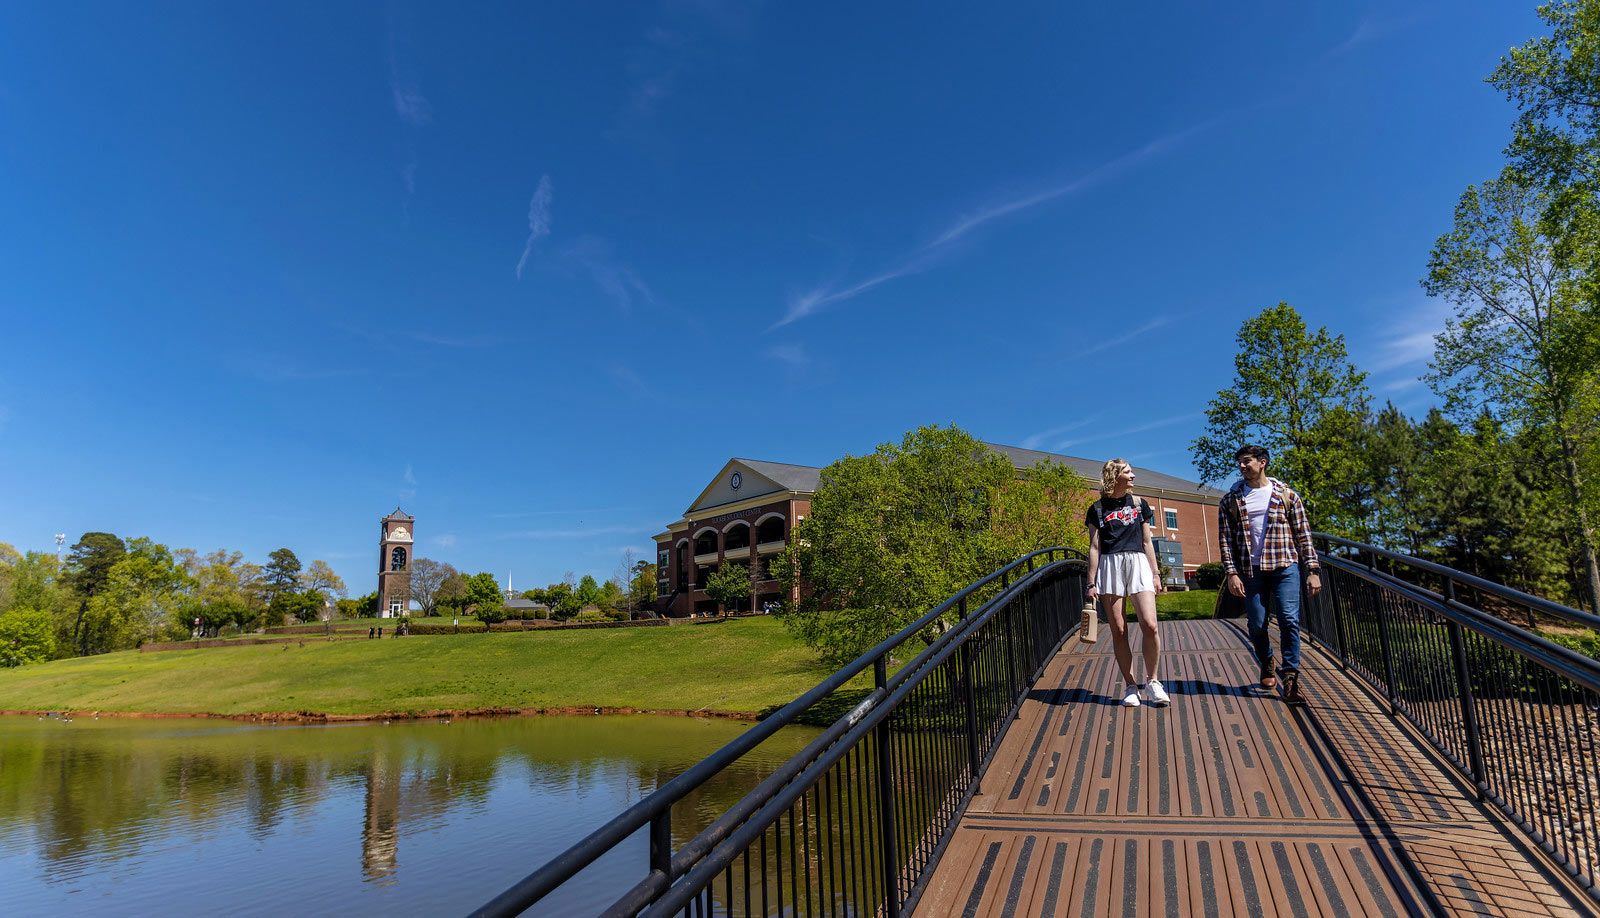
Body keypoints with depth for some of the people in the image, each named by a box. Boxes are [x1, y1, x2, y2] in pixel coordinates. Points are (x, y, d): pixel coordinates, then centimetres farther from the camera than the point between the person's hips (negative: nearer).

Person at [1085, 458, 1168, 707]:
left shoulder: (1139, 503, 15)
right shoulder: (1098, 508, 7)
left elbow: (1147, 542, 16)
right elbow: (1094, 547, 5)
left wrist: (1155, 573, 10)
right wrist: (1092, 583, 1)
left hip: (1138, 563, 1)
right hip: (1110, 565, -1)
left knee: (1149, 625, -14)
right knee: (1118, 630, -1)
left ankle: (1151, 681, 4)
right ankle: (1129, 686, 10)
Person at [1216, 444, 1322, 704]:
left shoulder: (1286, 495, 7)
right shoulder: (1230, 500, 8)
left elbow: (1303, 534, 7)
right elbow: (1225, 539, 4)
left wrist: (1313, 570, 0)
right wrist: (1231, 573, -6)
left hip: (1285, 566, -1)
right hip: (1251, 570, 1)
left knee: (1289, 620, -11)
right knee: (1257, 625, 4)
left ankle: (1291, 678, -4)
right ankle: (1266, 664, 30)